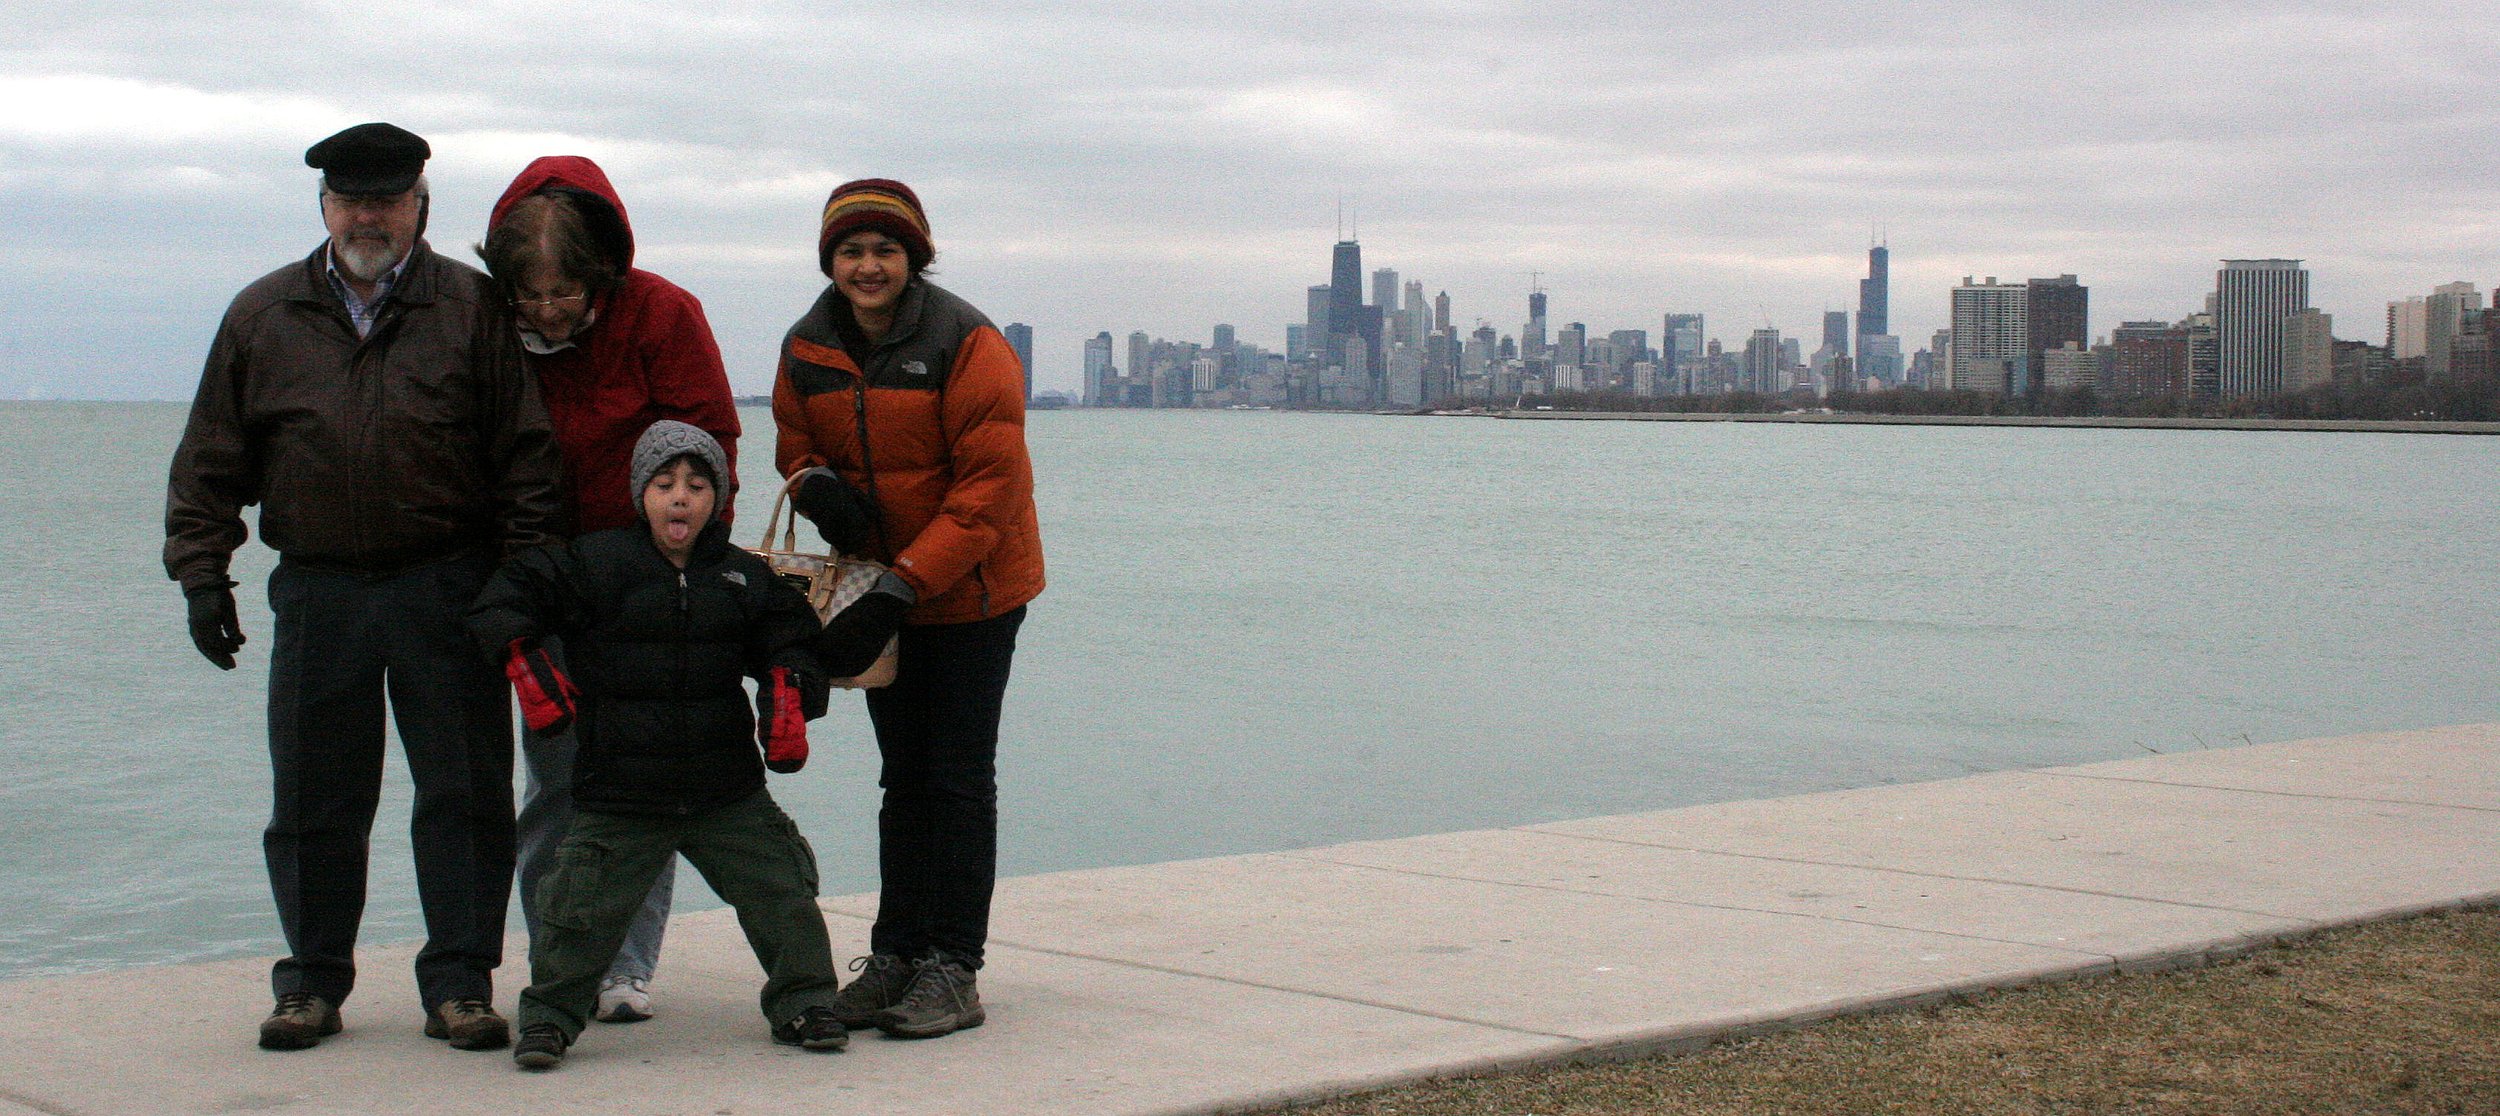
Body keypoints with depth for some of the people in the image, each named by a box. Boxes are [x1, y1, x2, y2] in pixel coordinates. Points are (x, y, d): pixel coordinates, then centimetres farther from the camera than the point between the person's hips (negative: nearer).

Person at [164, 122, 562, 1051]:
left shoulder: (472, 308, 2)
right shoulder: (264, 314, 8)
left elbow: (525, 453, 1)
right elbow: (211, 462, 11)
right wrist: (201, 575, 4)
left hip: (448, 590, -2)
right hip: (317, 589, 2)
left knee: (464, 793, 1)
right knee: (315, 799, 5)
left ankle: (460, 983, 9)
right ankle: (312, 983, 17)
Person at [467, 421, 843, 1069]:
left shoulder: (747, 578, 5)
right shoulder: (595, 563, -2)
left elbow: (787, 644, 8)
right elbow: (507, 597, 0)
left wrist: (789, 695, -11)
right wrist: (526, 664, -11)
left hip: (729, 793, 2)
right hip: (618, 796, -2)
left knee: (782, 892, 2)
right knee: (583, 909, -4)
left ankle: (803, 1003, 21)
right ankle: (549, 1016, 15)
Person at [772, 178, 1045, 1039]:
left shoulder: (968, 346, -19)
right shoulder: (808, 350, -1)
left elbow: (989, 490, -22)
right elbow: (795, 444, 13)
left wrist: (902, 587, -27)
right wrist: (814, 483, -13)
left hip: (971, 588, -6)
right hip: (881, 587, 6)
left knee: (958, 775, -3)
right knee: (904, 775, 12)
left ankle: (952, 968, 2)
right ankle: (896, 953, 19)